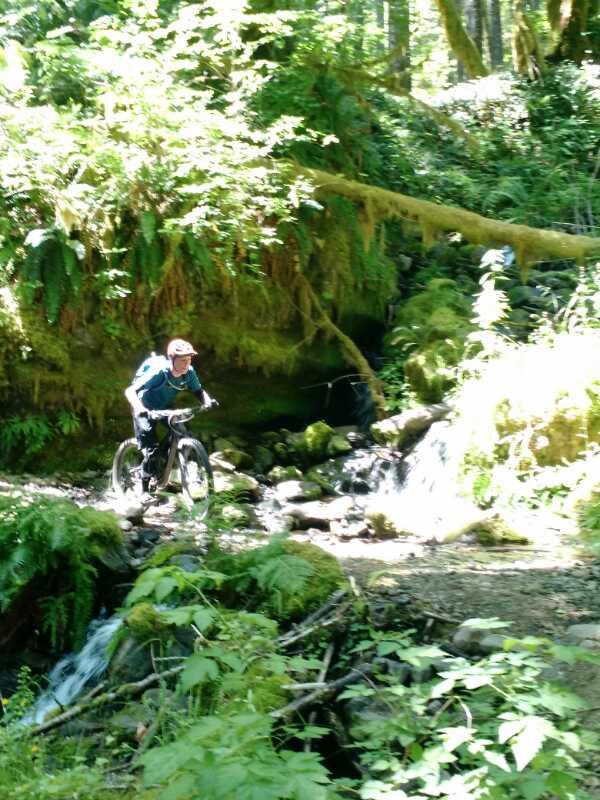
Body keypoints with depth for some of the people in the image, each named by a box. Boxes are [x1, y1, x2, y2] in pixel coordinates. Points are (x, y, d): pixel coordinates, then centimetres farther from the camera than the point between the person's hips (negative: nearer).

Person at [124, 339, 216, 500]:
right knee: (151, 449, -14)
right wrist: (139, 408, -56)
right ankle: (144, 491, 3)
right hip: (146, 410, -6)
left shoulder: (189, 372, -20)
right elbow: (130, 391, -38)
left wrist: (208, 400, -27)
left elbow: (198, 390, -4)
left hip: (165, 408, 6)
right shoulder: (158, 372, -34)